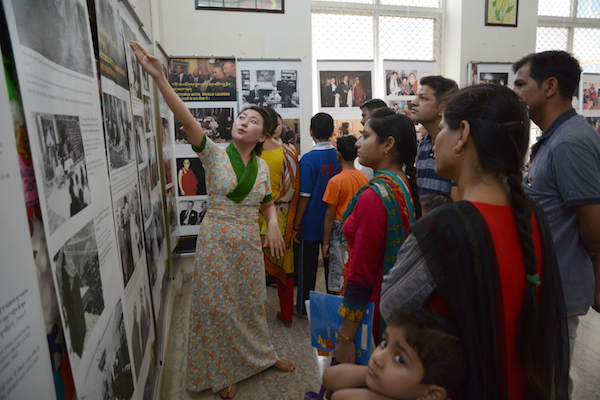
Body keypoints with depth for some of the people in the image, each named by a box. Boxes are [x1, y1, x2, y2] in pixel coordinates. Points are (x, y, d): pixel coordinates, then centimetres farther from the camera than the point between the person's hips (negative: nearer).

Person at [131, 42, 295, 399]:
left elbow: (267, 203, 14)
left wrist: (273, 222, -8)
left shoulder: (261, 166, 4)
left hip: (249, 242, 3)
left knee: (251, 302, 18)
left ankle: (261, 356, 42)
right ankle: (224, 371, 32)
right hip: (216, 240, -3)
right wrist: (159, 78, -35)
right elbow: (186, 119, -23)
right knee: (217, 305, 8)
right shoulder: (215, 154, -8)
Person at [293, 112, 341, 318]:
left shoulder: (308, 159, -15)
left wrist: (296, 225, -7)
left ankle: (303, 307, 23)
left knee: (308, 266, 9)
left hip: (311, 223, -4)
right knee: (332, 264, 16)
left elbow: (304, 195, -15)